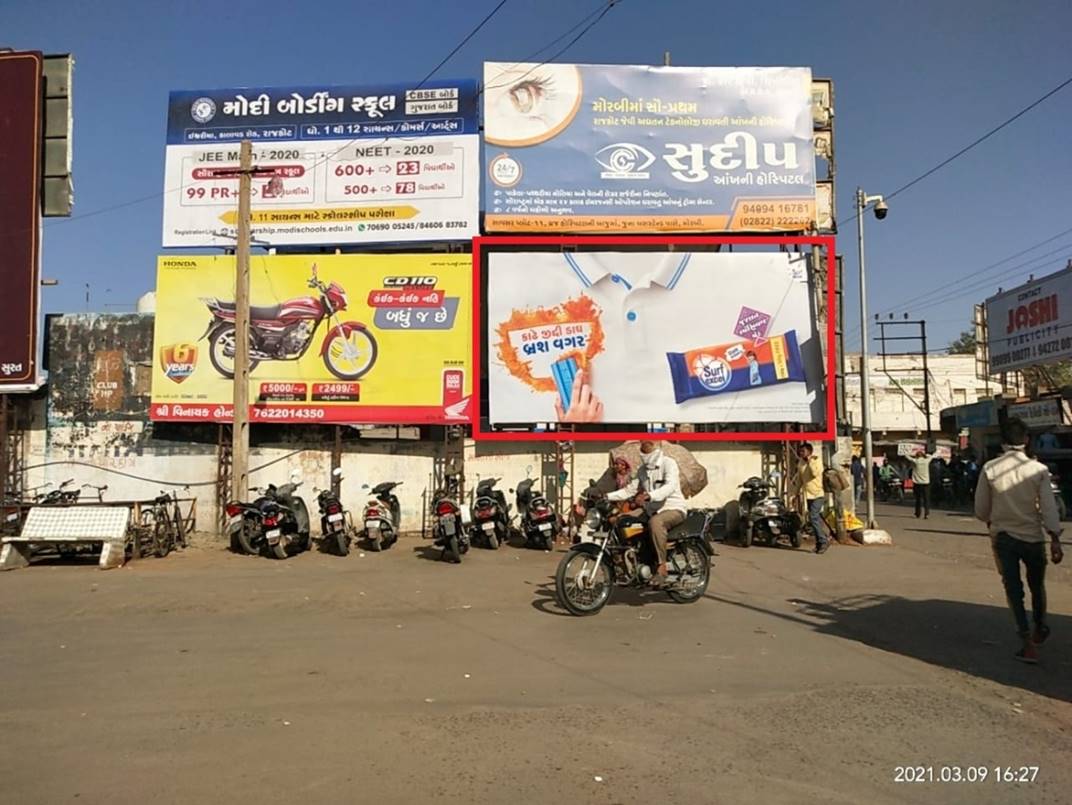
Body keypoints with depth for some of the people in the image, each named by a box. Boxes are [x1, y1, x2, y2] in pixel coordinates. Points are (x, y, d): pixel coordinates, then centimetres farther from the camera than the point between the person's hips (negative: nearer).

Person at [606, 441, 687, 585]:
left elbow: (670, 486, -25)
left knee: (655, 522, -39)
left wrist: (648, 495, -41)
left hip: (673, 508, -8)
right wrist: (607, 497, -2)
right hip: (652, 511, 8)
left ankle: (662, 567, -35)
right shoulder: (643, 470, 16)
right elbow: (630, 489, 12)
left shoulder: (668, 463, -8)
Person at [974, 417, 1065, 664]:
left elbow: (981, 509, -1)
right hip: (1032, 537, 0)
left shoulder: (990, 468, -8)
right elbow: (1048, 507, -13)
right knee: (1037, 585, 21)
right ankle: (1040, 630, 40)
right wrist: (1055, 540, -10)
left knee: (1013, 588, 5)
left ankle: (1028, 644, 0)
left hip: (1002, 537, 0)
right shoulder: (1038, 470, -11)